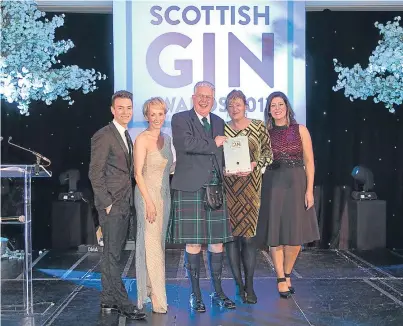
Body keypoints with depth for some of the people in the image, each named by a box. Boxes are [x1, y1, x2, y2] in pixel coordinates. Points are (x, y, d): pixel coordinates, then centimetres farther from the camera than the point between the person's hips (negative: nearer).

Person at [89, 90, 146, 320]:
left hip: (124, 204, 9)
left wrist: (128, 200, 11)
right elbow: (95, 173, -13)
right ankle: (123, 303, 1)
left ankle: (108, 300, 20)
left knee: (112, 254, 12)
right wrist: (107, 203, -16)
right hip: (111, 204, -8)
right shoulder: (104, 136, -10)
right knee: (113, 254, -4)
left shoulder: (126, 136, 17)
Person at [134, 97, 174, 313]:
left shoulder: (166, 138, 12)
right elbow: (138, 174, -13)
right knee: (151, 244, -6)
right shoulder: (142, 139, -9)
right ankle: (157, 298, -2)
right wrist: (149, 202, -18)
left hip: (164, 194, 7)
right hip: (148, 194, -7)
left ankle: (151, 290, 23)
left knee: (159, 243, 11)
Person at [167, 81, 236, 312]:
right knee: (193, 242, -1)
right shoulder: (180, 119, 2)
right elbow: (186, 144, -16)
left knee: (218, 240, 7)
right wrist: (213, 144, -8)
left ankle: (218, 292, 19)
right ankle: (196, 295, 12)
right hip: (191, 188, -5)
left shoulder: (219, 122, 19)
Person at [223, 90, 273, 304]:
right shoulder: (221, 129, 8)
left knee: (249, 234, -4)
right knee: (231, 234, 1)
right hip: (228, 187, 1)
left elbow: (268, 153, 5)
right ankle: (238, 284, 12)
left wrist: (255, 164, -11)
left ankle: (249, 286, 6)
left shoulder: (259, 127, 6)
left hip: (250, 185, -1)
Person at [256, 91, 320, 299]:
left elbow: (309, 162, 0)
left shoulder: (300, 130, 3)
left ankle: (287, 274, 25)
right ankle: (281, 280, 15)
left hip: (296, 184, 0)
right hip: (273, 186, 0)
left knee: (296, 235, 3)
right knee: (275, 234, 2)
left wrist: (309, 189, -7)